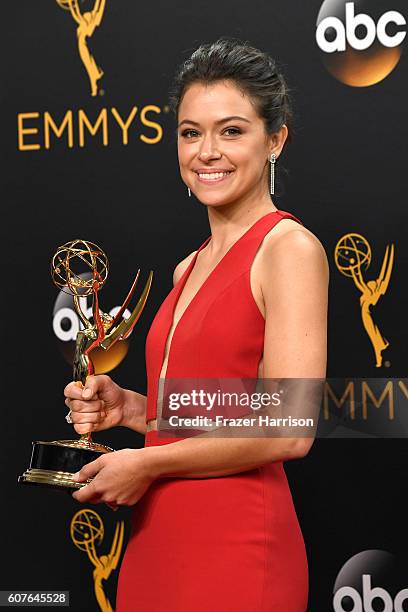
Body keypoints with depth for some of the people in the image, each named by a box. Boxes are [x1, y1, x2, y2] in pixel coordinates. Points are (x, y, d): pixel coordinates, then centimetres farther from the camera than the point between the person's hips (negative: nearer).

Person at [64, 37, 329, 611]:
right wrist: (128, 407, 5)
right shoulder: (189, 268, 13)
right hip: (155, 544, 7)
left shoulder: (290, 247, -10)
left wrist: (145, 463, -11)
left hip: (235, 552, -7)